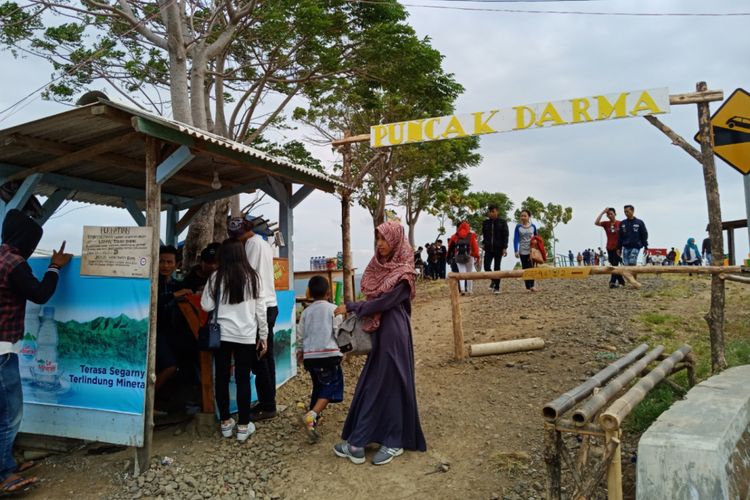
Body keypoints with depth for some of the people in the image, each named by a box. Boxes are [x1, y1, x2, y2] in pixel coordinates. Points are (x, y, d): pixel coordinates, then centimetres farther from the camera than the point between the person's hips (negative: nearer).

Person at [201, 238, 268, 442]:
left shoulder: (217, 277, -3)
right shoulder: (252, 277, -1)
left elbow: (206, 306, 0)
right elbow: (260, 309, 0)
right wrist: (263, 336, 8)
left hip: (222, 335, 0)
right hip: (246, 336, 0)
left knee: (222, 378, 13)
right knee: (243, 379, 7)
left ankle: (225, 423, 22)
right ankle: (243, 426, 13)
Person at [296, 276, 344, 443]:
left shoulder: (306, 311, 11)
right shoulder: (333, 309, -1)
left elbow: (300, 334, 13)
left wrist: (300, 351, 28)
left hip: (310, 355, 5)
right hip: (329, 354, -5)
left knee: (319, 386, 22)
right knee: (332, 387, -4)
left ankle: (313, 415, 30)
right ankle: (311, 416, -22)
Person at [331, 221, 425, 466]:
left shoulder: (403, 273, -16)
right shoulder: (381, 266, 8)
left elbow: (382, 302, -19)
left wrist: (350, 307, -11)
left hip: (393, 335, -8)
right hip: (378, 333, 8)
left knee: (391, 385, 1)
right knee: (370, 385, 11)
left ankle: (394, 442, 16)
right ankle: (357, 442, 20)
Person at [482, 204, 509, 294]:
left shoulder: (502, 222, -2)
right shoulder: (485, 222, 7)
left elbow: (505, 235, -4)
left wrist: (505, 248, -10)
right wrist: (484, 243, 5)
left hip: (498, 248, -3)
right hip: (488, 249, 3)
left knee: (497, 268, 1)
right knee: (486, 266, -8)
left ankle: (497, 287, 12)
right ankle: (493, 281, 20)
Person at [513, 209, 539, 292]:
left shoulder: (533, 226, 3)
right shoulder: (518, 227, -1)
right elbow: (515, 239, -5)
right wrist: (516, 251, -14)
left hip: (532, 250, 1)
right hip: (523, 251, 0)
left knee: (532, 268, -5)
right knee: (525, 268, 3)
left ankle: (532, 286, 0)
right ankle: (528, 287, 6)